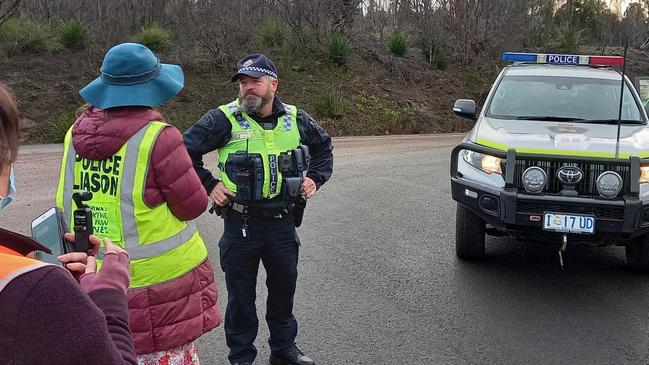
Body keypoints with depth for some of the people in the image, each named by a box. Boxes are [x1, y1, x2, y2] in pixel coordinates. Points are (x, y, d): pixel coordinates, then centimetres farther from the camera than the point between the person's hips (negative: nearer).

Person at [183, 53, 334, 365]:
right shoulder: (225, 119, -10)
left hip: (283, 222, 4)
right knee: (241, 296, 9)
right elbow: (185, 150, -7)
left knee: (284, 289, 18)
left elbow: (324, 146, 21)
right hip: (240, 224, -3)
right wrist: (208, 185, -8)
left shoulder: (295, 119, 3)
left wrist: (315, 177, 8)